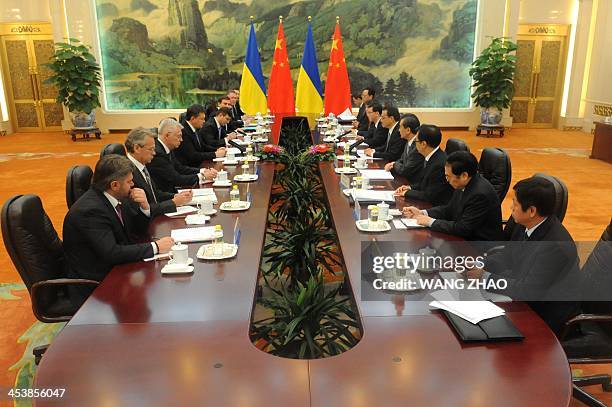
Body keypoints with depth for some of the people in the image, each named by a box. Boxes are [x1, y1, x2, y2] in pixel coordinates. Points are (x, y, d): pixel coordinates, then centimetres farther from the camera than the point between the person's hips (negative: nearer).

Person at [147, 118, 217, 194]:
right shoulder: (157, 153, -21)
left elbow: (180, 168, 12)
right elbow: (176, 179, -21)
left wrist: (203, 171, -1)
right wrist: (202, 176, -13)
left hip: (169, 192, 9)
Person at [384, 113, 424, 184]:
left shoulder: (419, 147, -23)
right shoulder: (409, 142, 6)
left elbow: (405, 171, -21)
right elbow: (402, 160, 19)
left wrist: (395, 165, -2)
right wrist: (393, 164, -2)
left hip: (414, 184, -8)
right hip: (406, 180, 8)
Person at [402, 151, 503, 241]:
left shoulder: (481, 194, -28)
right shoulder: (463, 185, -2)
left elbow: (463, 228, -26)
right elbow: (449, 209, 11)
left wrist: (431, 222, -18)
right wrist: (422, 213, -1)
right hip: (465, 236, 8)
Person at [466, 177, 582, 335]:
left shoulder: (555, 246, -32)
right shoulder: (527, 225, -8)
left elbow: (528, 291, -28)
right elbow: (507, 256, 5)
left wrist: (485, 276, -21)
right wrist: (476, 266, -10)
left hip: (548, 314, -7)